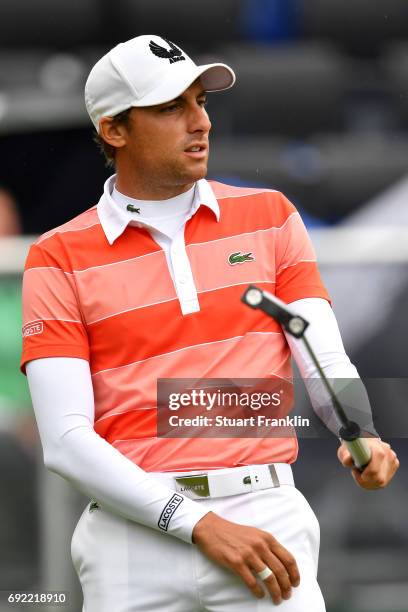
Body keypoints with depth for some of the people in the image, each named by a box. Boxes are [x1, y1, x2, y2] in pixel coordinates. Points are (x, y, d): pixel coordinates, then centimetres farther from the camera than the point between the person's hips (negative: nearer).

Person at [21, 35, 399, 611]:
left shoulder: (271, 217, 13)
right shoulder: (58, 258, 4)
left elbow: (327, 361, 3)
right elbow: (65, 440, -5)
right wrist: (200, 525, -15)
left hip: (267, 520, 1)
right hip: (135, 535, -1)